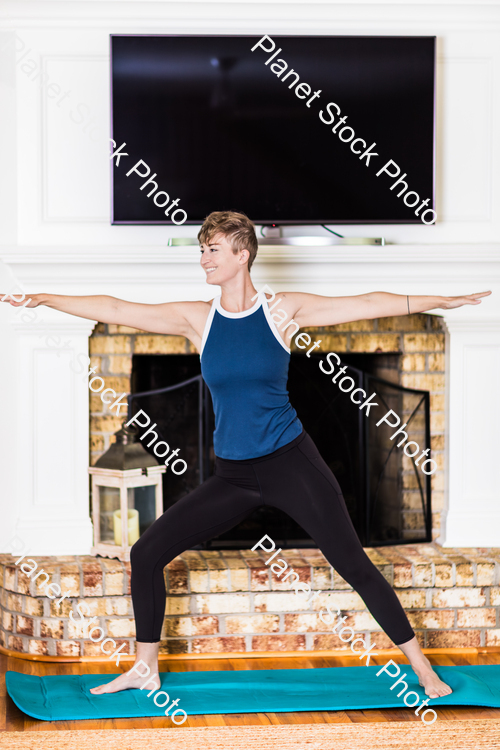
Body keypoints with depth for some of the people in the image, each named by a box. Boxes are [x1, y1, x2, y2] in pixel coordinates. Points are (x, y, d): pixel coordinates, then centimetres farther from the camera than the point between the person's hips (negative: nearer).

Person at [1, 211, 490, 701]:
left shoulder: (284, 311, -4)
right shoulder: (197, 319, 3)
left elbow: (366, 305, -4)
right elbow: (115, 310, 3)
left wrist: (442, 300, -8)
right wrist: (41, 299, 1)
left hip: (290, 462, -3)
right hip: (232, 476, 4)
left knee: (353, 564, -8)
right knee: (146, 553, 0)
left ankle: (422, 668, 3)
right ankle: (145, 670, 16)